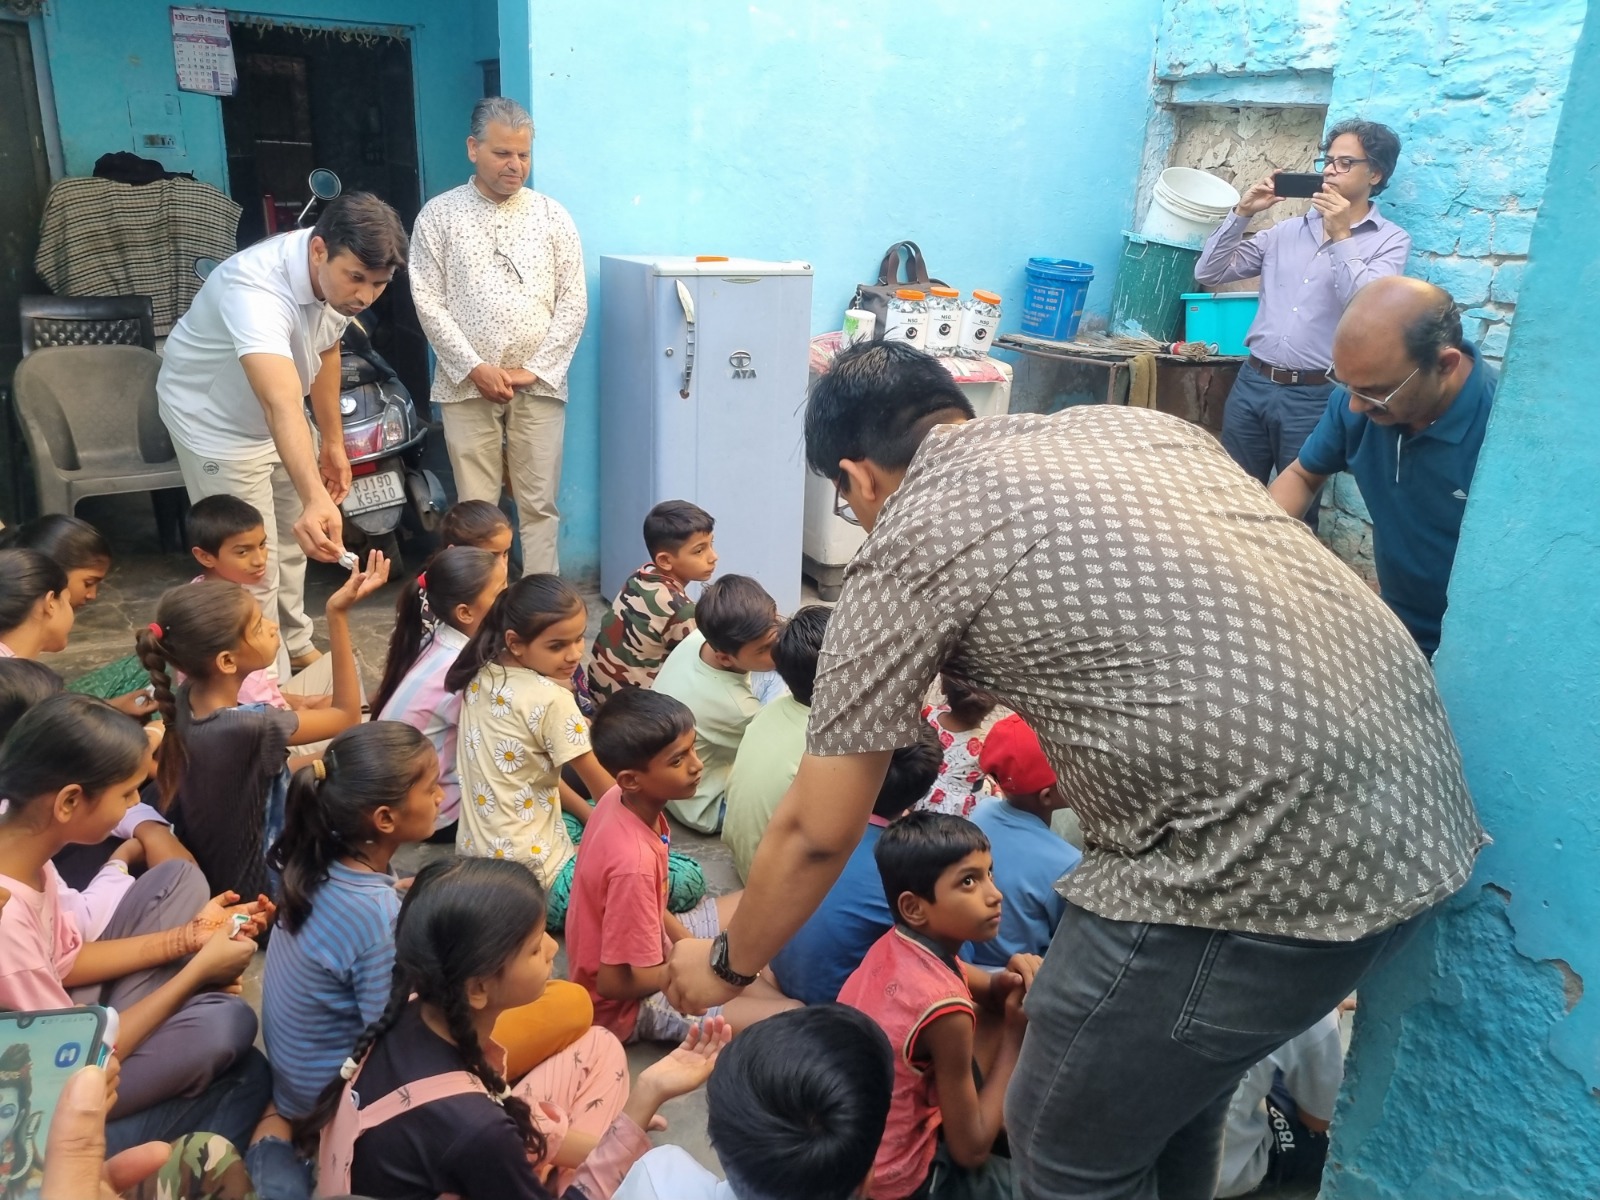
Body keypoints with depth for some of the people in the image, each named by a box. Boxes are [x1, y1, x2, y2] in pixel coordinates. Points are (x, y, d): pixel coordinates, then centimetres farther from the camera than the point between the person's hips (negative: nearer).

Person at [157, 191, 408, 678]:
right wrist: (315, 499, -70)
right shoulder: (257, 290, -41)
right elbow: (283, 406, -56)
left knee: (291, 542, 21)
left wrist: (333, 441, 6)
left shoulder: (339, 274, -17)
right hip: (217, 420, -7)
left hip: (277, 414, 8)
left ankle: (294, 646, 42)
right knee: (255, 570, -6)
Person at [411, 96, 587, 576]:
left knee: (539, 504, 4)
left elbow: (573, 300, 2)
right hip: (468, 386, -1)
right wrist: (474, 368, -11)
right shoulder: (438, 216, 3)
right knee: (476, 507, 4)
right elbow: (428, 303, -2)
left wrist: (536, 369, -6)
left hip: (540, 385, 1)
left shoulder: (552, 216, 7)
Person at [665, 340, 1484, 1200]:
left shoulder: (905, 546, -2)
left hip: (1273, 858, -8)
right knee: (1169, 1066, 30)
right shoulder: (1132, 424, 16)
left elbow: (817, 831, 4)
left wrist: (728, 964, 22)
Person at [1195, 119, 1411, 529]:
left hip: (1313, 397, -3)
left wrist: (1341, 237, -14)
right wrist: (1242, 212, -3)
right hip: (1251, 383, 4)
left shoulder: (1390, 240, 0)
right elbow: (1209, 274, 8)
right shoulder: (1288, 229, 10)